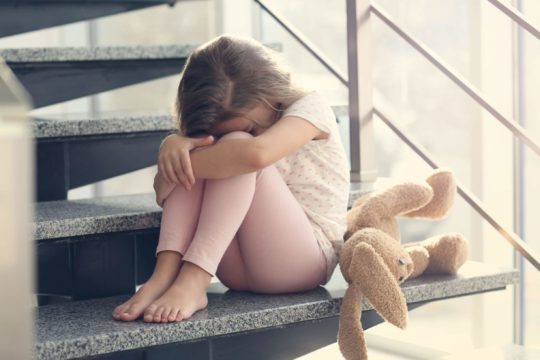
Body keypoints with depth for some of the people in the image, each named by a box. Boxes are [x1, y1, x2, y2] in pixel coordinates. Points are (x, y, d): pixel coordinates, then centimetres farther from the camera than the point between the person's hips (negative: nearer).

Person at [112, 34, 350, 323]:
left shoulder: (309, 106, -9)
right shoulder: (226, 122, 12)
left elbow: (257, 153, -30)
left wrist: (176, 170, -24)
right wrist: (172, 144, -24)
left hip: (306, 258, -5)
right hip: (242, 271, 5)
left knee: (235, 144, -25)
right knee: (200, 155, -15)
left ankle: (191, 282, -39)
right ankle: (165, 276, -32)